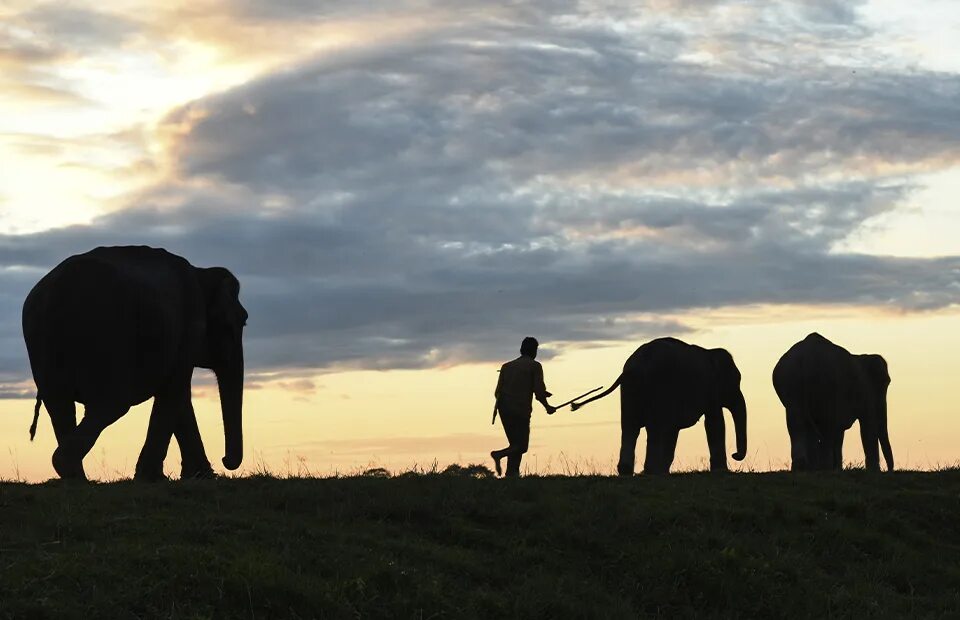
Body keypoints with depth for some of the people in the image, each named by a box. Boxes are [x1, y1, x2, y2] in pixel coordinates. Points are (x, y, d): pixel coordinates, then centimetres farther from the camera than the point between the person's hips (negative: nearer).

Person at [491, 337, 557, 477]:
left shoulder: (506, 366, 17)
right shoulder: (534, 366, 0)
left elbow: (498, 392, 12)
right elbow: (539, 391, -7)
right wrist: (547, 407, 8)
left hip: (504, 408, 6)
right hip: (521, 410, -6)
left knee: (515, 444, 14)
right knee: (522, 446, -1)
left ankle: (512, 474, 2)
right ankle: (499, 454, -26)